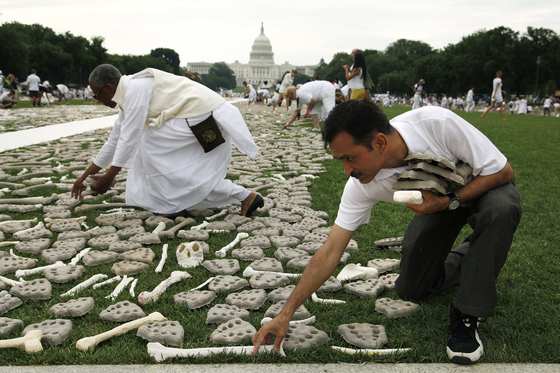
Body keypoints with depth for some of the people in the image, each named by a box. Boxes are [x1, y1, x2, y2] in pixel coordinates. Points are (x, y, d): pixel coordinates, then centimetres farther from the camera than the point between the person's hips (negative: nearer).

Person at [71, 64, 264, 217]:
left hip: (203, 119, -10)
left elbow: (130, 137, -17)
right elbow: (115, 140, 25)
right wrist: (85, 175, 27)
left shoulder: (135, 88, -13)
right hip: (206, 120, 10)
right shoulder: (127, 95, 19)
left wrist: (109, 176, -11)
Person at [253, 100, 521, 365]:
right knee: (411, 289, -7)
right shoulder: (361, 185, -26)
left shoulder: (438, 123, -39)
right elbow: (330, 252, -23)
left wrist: (450, 202, -37)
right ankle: (469, 259, 24)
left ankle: (466, 318, -20)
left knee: (501, 209, -38)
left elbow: (503, 171, -26)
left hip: (483, 185, -3)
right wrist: (286, 314, -25)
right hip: (437, 201, 3)